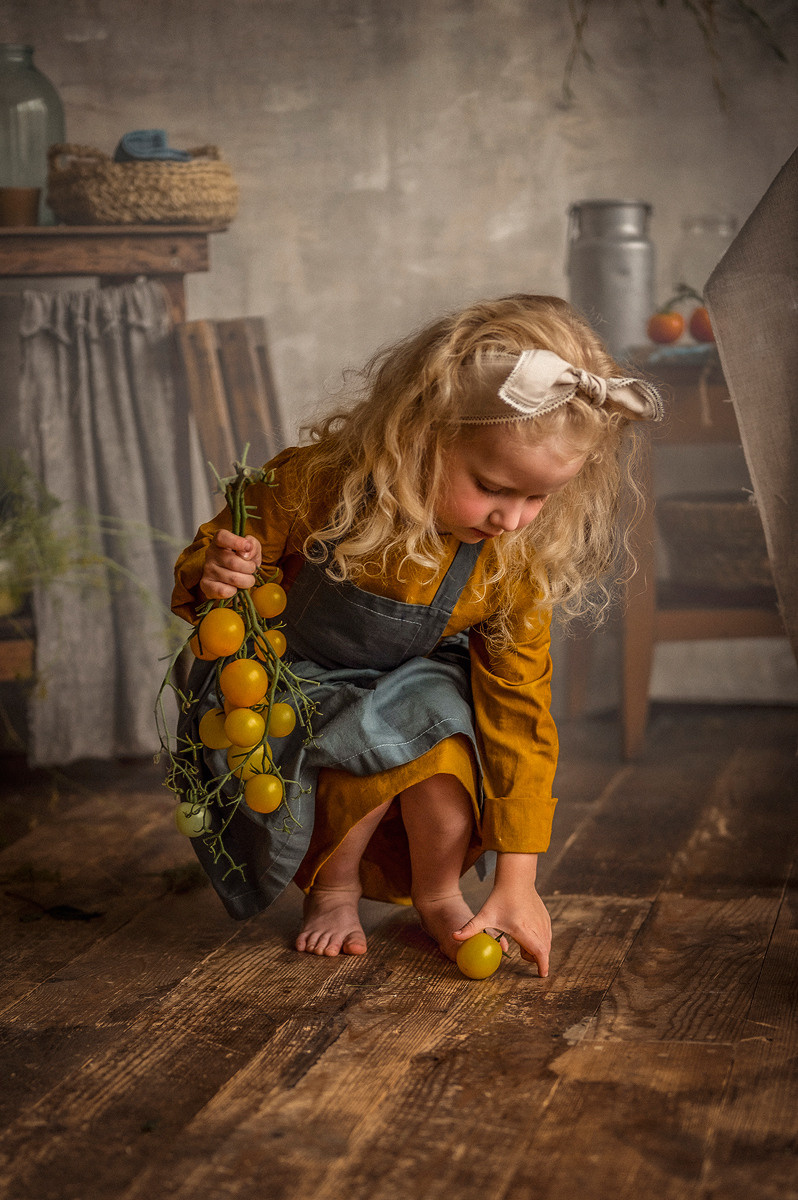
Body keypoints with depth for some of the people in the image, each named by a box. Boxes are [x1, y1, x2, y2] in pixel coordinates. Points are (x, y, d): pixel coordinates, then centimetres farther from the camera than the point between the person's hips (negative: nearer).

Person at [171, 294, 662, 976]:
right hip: (288, 685, -2)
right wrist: (212, 580, -40)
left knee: (438, 714, -30)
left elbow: (521, 717, -16)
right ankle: (331, 890, -2)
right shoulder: (316, 487, -28)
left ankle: (438, 897, -3)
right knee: (385, 736, -31)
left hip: (414, 685, 2)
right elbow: (208, 562, -12)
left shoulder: (512, 569, -20)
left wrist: (516, 880, -19)